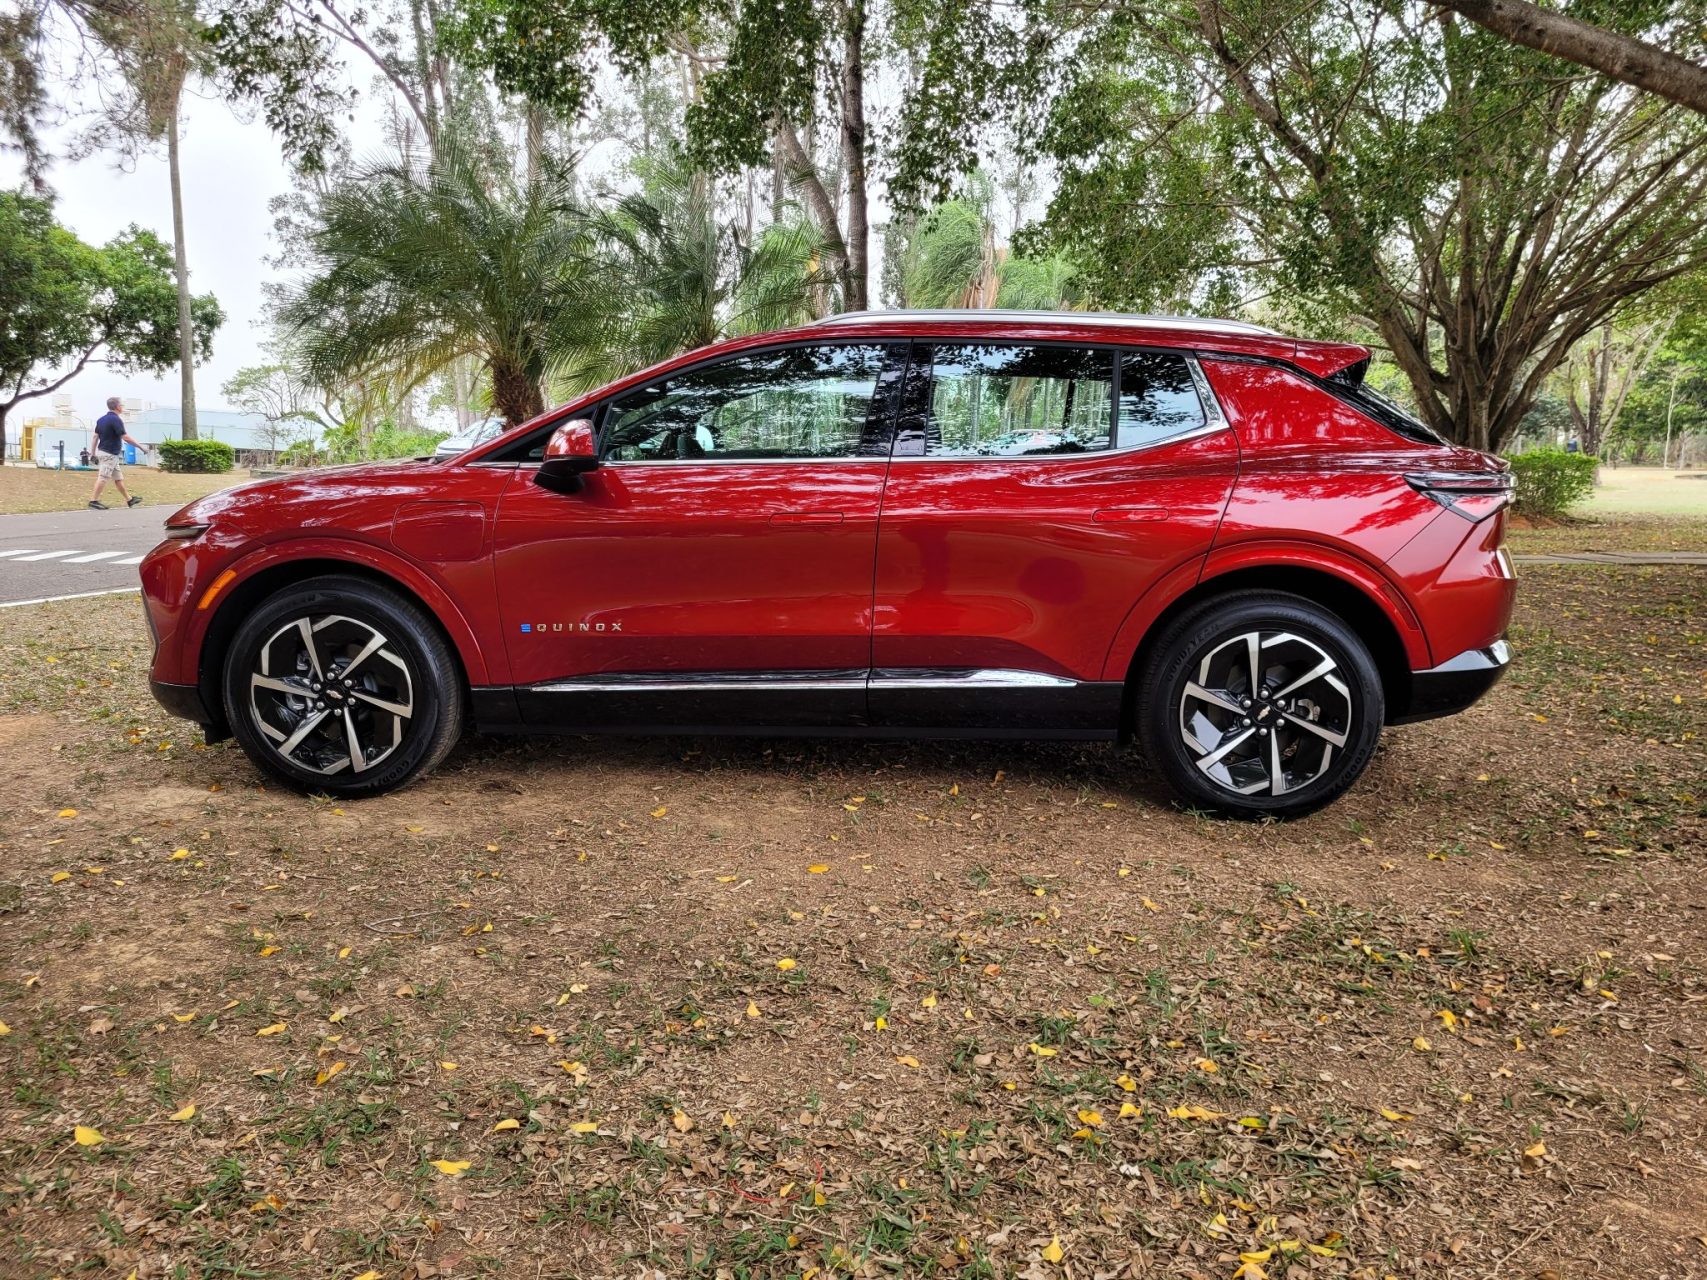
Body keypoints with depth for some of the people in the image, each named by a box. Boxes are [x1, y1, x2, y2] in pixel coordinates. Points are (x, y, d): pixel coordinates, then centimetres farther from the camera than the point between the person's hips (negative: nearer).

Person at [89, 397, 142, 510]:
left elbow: (95, 437, 12)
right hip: (110, 454, -9)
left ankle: (129, 499, 19)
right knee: (103, 477, -7)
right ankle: (94, 500, -7)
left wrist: (94, 454, 16)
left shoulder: (101, 419, 11)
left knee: (118, 478, 13)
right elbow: (125, 438, -20)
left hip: (102, 451, 9)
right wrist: (139, 445, -10)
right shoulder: (116, 420, -15)